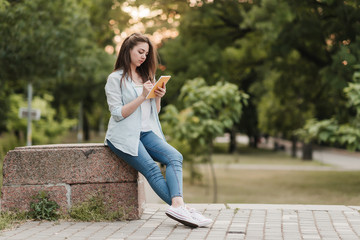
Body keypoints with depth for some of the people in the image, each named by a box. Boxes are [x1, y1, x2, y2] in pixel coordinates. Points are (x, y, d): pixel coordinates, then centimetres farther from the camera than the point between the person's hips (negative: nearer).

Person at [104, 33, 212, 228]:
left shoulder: (147, 76, 21)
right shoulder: (116, 79, 1)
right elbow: (117, 114, -8)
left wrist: (158, 97, 1)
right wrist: (142, 97, -15)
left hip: (147, 132, 6)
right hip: (124, 135, -5)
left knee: (175, 157, -23)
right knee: (151, 169, -26)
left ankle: (177, 205, -38)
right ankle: (180, 208, -30)